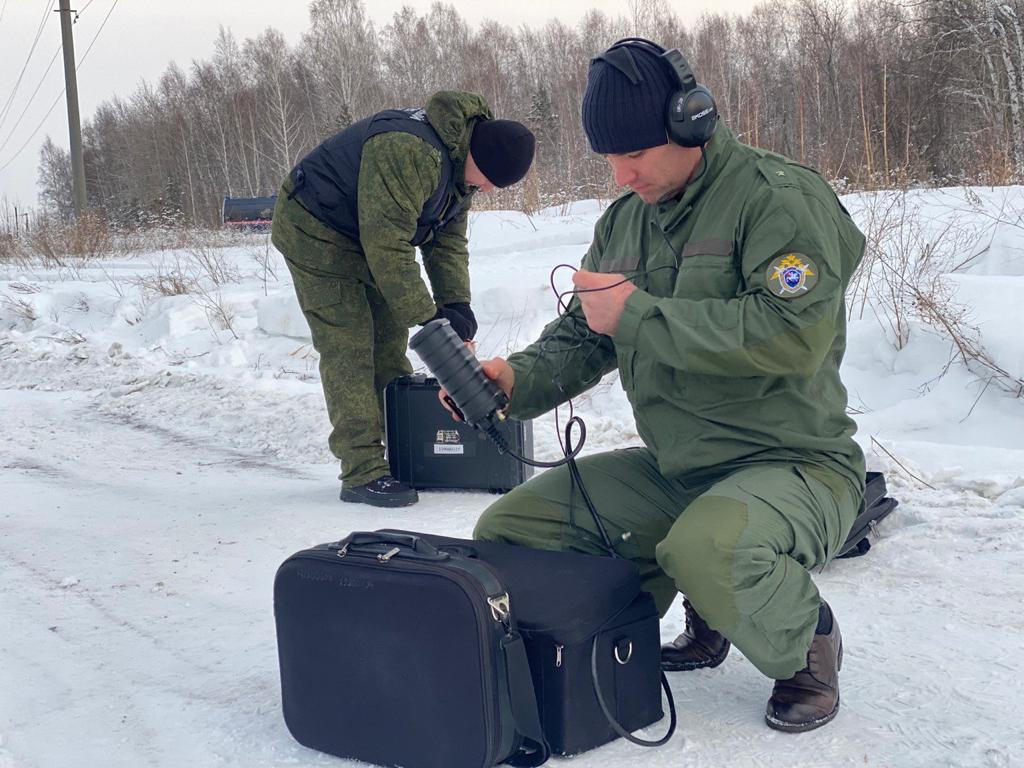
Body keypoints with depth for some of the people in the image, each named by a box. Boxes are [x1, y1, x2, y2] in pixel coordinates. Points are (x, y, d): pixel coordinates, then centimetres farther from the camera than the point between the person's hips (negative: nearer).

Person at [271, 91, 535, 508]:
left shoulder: (463, 162, -4)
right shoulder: (407, 151, -36)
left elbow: (448, 239, 3)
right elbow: (388, 247, -35)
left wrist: (456, 304, -10)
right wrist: (428, 320, -30)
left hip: (365, 236, 9)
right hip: (314, 232, -9)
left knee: (389, 343, 7)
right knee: (348, 347, -14)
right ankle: (363, 472, -14)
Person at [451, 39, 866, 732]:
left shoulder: (780, 197, -13)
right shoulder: (624, 221, 11)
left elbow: (792, 334, -28)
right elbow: (580, 337, 14)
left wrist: (638, 312, -22)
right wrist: (519, 379, -10)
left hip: (797, 466, -8)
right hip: (674, 468, 8)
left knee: (705, 547, -41)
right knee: (507, 528, -1)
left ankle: (808, 637, -4)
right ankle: (707, 616, 14)